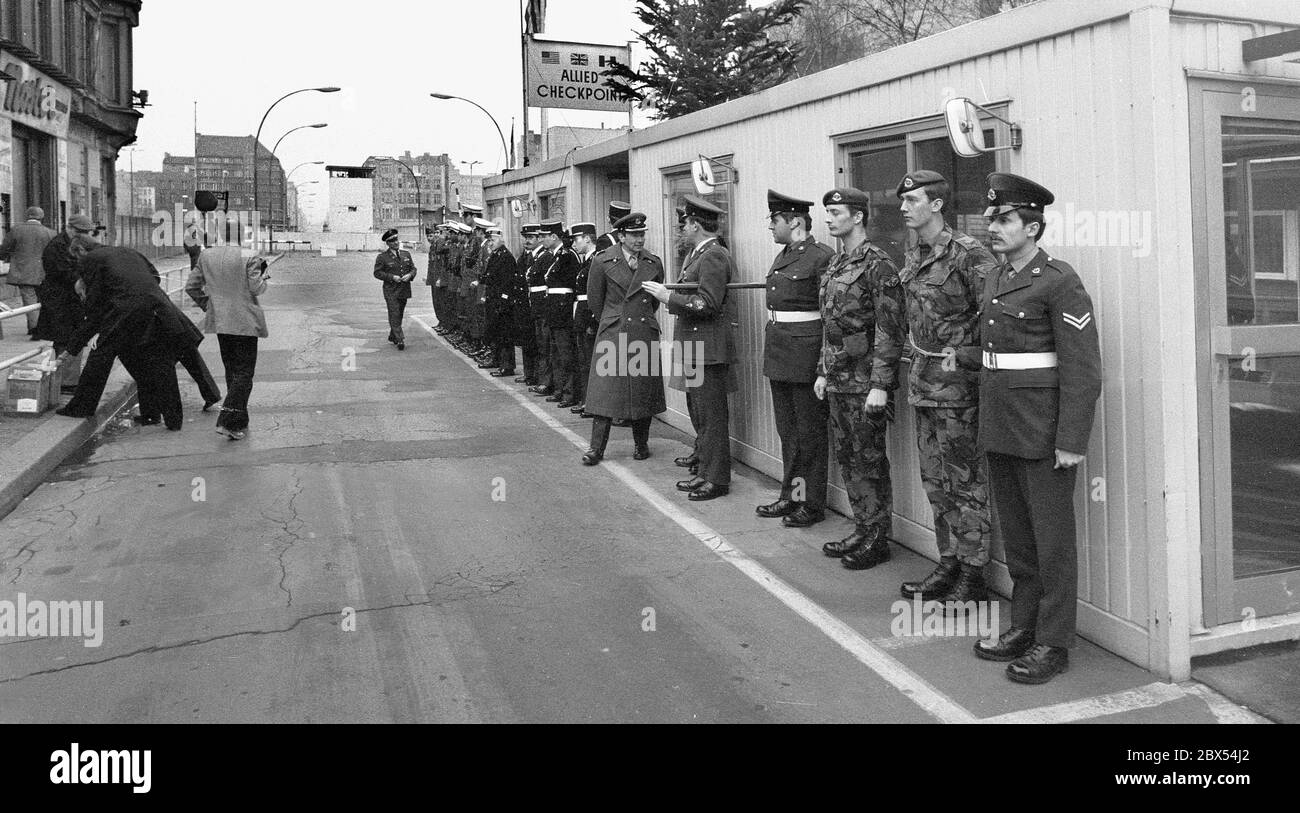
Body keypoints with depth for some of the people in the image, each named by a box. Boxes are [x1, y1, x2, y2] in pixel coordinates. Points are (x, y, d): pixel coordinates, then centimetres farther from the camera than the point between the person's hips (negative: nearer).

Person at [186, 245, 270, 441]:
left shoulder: (206, 256, 4)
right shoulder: (249, 257, -12)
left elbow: (191, 287, 7)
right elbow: (256, 288, -11)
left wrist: (207, 305, 18)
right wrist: (263, 274, 7)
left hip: (219, 320, 6)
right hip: (245, 321, -6)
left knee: (231, 370, 17)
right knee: (244, 372, -1)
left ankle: (240, 422, 24)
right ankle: (227, 421, -12)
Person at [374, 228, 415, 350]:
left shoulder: (406, 253, 9)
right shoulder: (382, 257, -6)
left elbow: (413, 268, 14)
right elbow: (377, 273, -6)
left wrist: (410, 275, -9)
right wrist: (391, 277, -18)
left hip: (404, 290, 5)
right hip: (391, 291, -5)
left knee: (399, 315, 14)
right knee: (394, 315, -10)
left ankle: (392, 336, 31)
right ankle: (400, 340, -13)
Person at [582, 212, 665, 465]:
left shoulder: (653, 263, 4)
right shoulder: (603, 262, -3)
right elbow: (594, 300, 7)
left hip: (644, 333, 2)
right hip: (612, 334, -2)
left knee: (644, 390, 6)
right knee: (606, 389, -3)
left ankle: (641, 444, 21)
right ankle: (596, 448, 3)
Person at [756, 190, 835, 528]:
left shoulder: (822, 257, -13)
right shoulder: (782, 257, 14)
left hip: (807, 356, -8)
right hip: (779, 354, 8)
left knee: (810, 432, 2)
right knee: (787, 431, 15)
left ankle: (812, 504, 12)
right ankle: (790, 496, 26)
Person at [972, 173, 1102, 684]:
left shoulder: (1060, 282, -12)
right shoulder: (995, 280, 12)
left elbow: (1083, 369, -15)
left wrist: (1071, 443, -17)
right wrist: (988, 424, 13)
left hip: (1043, 435, -7)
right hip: (999, 431, 8)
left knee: (1052, 540, 3)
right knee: (1015, 537, 15)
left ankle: (1053, 642, 13)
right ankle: (1024, 626, 27)